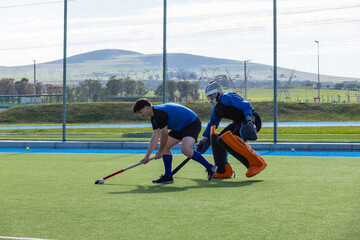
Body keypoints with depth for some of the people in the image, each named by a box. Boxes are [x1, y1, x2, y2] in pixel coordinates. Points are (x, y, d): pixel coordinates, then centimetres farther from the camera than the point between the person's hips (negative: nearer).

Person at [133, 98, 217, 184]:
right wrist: (147, 156, 9)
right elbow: (155, 137, 10)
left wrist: (160, 152, -3)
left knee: (185, 149, -30)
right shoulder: (155, 117, 7)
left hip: (192, 124, -11)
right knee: (165, 146, 5)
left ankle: (210, 167, -16)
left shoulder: (159, 114, -25)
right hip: (181, 127, 11)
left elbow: (164, 136, -18)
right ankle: (168, 176, 9)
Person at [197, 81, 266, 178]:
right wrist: (204, 139, 30)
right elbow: (212, 124, 31)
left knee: (232, 142, -29)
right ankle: (223, 171, 7)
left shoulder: (226, 97, -13)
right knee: (217, 139, 6)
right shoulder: (216, 109, 17)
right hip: (239, 122, 10)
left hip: (251, 121, -10)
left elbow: (245, 105, -24)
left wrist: (249, 119, -38)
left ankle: (258, 163, -23)